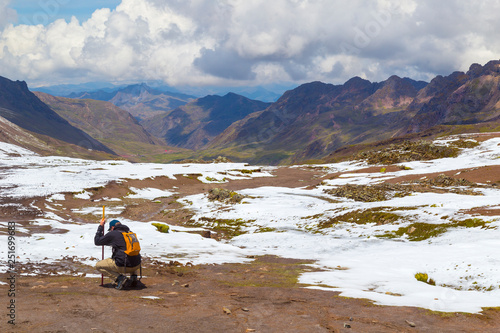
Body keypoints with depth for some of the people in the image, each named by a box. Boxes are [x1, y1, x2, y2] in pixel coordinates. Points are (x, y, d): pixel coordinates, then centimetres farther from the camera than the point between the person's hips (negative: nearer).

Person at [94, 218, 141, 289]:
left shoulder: (112, 234, -2)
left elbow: (97, 241, 10)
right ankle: (133, 276, 17)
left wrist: (101, 226, 18)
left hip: (123, 266, -6)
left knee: (98, 266, 12)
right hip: (137, 266, 6)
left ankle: (119, 277, -4)